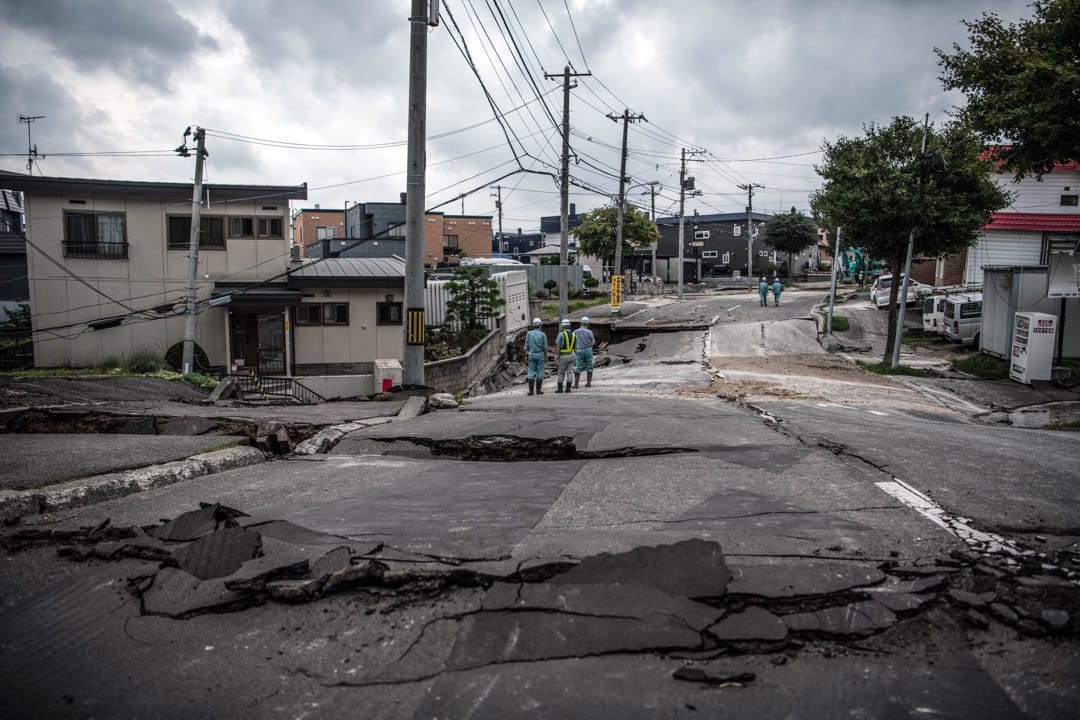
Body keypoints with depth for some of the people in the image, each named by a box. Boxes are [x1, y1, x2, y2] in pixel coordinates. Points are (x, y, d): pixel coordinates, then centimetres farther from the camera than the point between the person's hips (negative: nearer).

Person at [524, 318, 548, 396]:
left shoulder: (529, 333, -2)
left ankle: (531, 391, 0)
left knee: (531, 372, 3)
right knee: (540, 372, 5)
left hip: (531, 354, 1)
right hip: (540, 354, -1)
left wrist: (526, 355, 8)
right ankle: (538, 390, 5)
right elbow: (545, 347, -4)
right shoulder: (543, 334, -5)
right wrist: (546, 356, 6)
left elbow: (526, 346, -1)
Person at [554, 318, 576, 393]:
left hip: (563, 356, -4)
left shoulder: (561, 334, -12)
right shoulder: (573, 334, 4)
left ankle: (559, 388, 8)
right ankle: (568, 388, 2)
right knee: (569, 372, 5)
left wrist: (557, 356, -9)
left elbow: (557, 347, -15)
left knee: (561, 373, 7)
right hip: (571, 355, 4)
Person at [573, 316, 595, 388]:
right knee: (589, 367, 9)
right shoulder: (589, 332, -3)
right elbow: (593, 342, -5)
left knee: (578, 368, 3)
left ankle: (576, 384, 0)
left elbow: (573, 342, 3)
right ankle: (589, 383, 10)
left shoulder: (575, 331, 1)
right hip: (588, 350, -1)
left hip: (579, 350, 1)